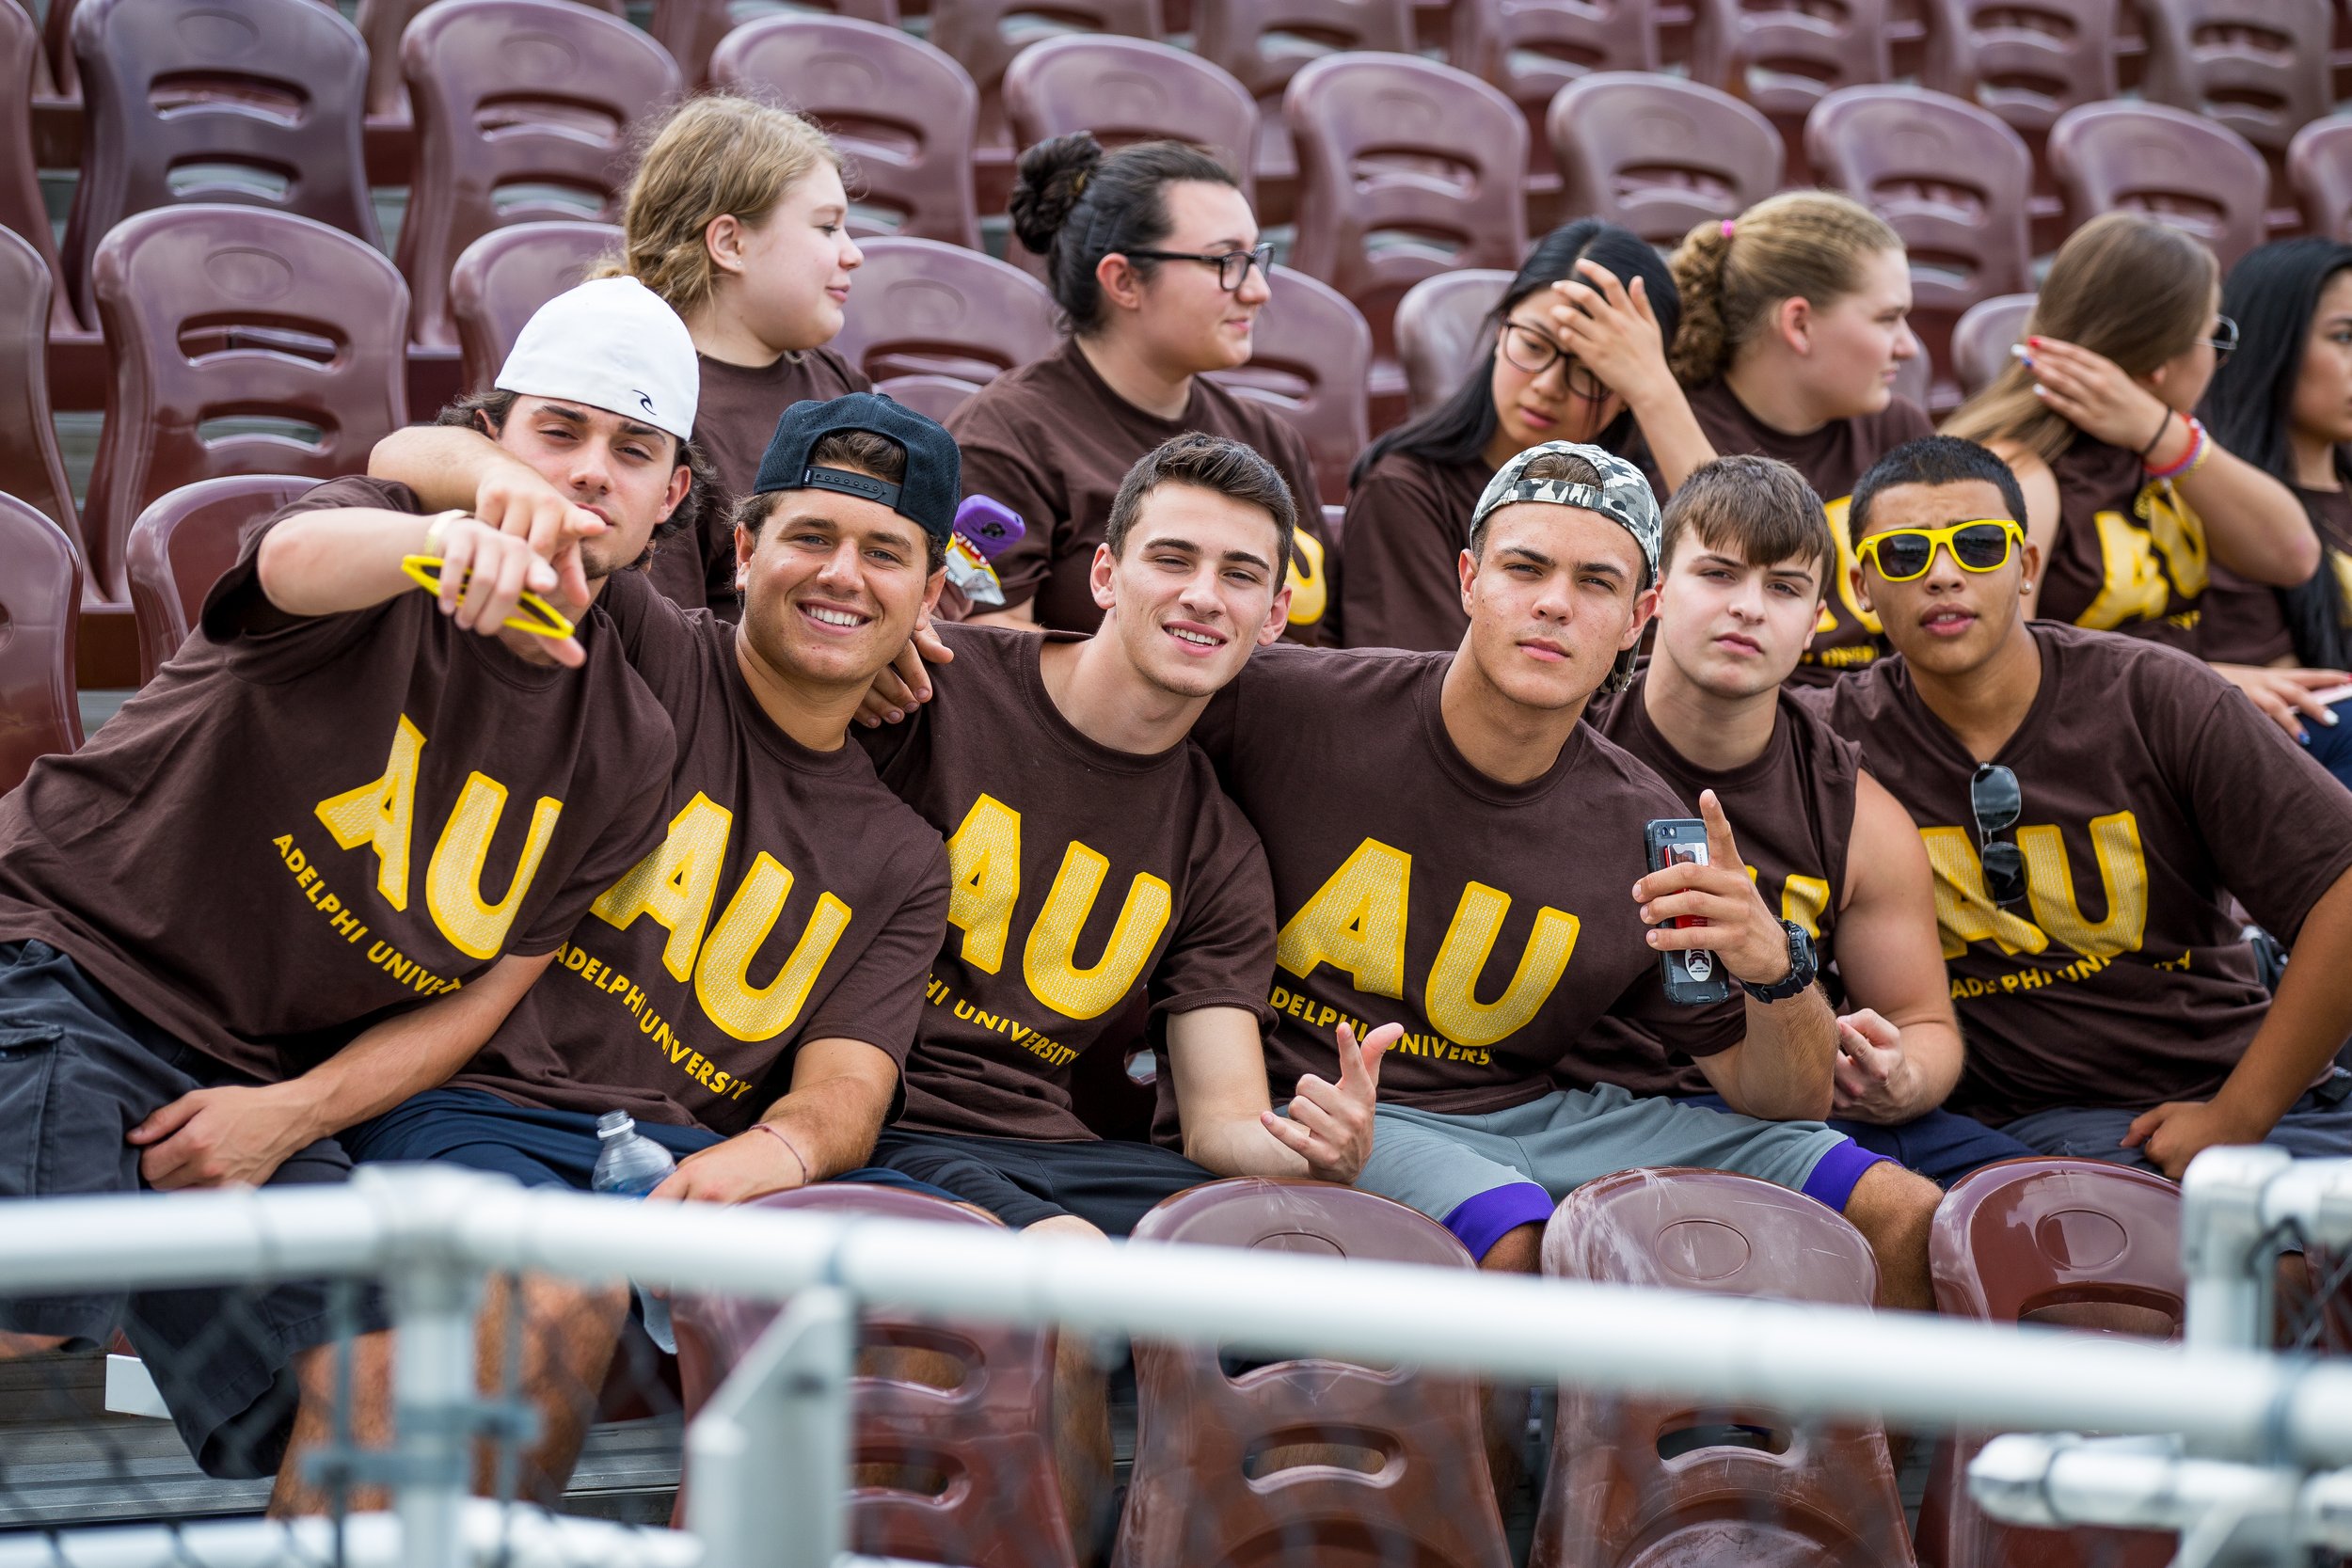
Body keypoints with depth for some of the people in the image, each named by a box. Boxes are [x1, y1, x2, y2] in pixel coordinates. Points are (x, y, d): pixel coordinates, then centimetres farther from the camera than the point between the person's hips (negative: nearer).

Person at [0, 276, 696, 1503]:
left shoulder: (626, 749, 5)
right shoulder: (386, 561, -10)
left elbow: (484, 992, 7)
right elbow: (298, 560, -37)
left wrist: (290, 1115, -9)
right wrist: (453, 539, -61)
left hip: (268, 1076, 5)